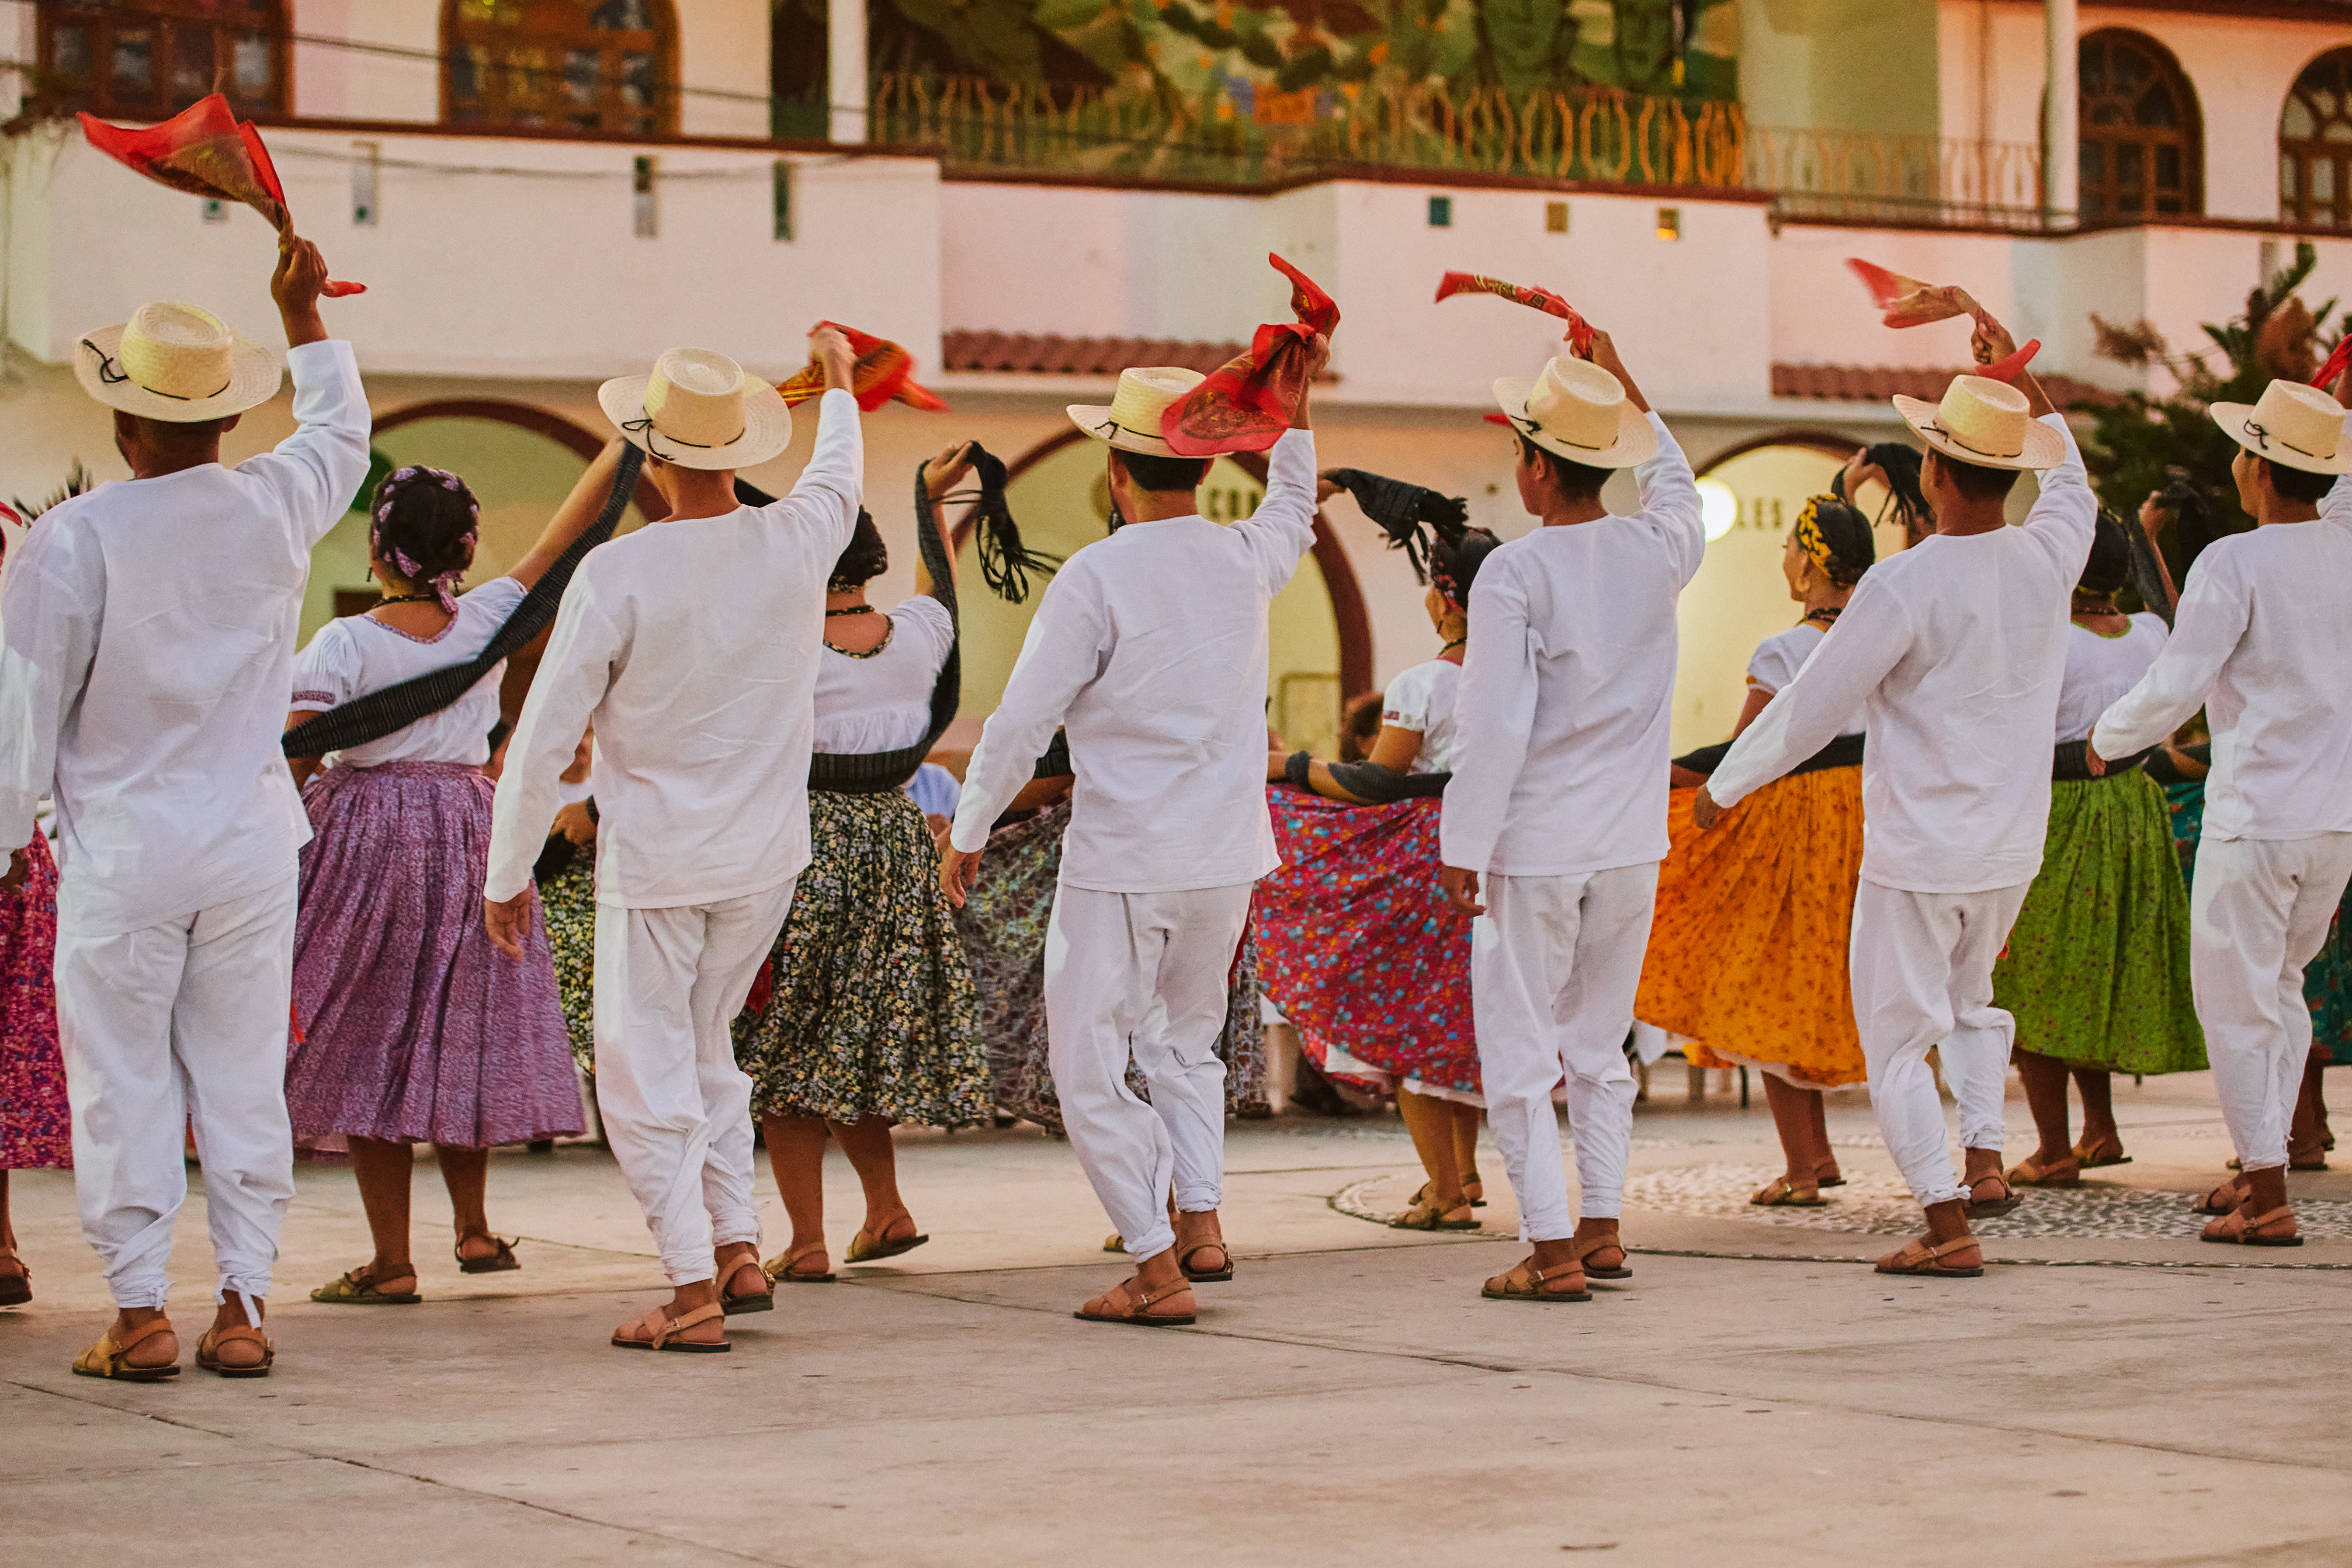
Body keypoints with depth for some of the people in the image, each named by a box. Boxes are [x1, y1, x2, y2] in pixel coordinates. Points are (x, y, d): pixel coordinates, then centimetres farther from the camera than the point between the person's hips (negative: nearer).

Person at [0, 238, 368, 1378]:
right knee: (244, 1077, 8)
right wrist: (301, 310, 36)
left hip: (121, 849, -3)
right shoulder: (275, 509, 0)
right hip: (252, 844, 3)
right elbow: (340, 428, 23)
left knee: (123, 1081, 4)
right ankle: (242, 1307, 8)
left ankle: (139, 1313, 4)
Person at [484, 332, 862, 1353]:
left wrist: (507, 877, -2)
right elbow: (838, 475, 21)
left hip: (654, 865, -5)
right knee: (704, 1049, 21)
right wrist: (837, 384, 41)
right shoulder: (798, 542, -6)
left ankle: (695, 1296, 0)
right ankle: (740, 1250, 17)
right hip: (767, 857, 5)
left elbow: (543, 741, -13)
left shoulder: (618, 574, -18)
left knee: (647, 1075, 4)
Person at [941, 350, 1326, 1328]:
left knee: (1092, 1070, 2)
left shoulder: (1096, 578, -14)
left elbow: (1021, 724, -12)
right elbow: (1294, 511, 29)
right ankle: (1203, 1223, 15)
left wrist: (968, 831, 1)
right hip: (1228, 855, 6)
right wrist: (1296, 402, 38)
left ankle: (1158, 1268, -2)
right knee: (1184, 1043, 24)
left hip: (1120, 862, -6)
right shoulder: (1246, 560, 3)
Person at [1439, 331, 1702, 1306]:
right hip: (1631, 841, 6)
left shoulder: (1514, 573, -15)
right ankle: (1602, 1228, 19)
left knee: (1518, 1050, 1)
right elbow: (1677, 485, 26)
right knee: (1599, 1042, 17)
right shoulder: (1656, 554, 1)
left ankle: (1553, 1251, -3)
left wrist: (1462, 847, -10)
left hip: (1534, 843, -6)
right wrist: (1622, 380, 33)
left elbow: (1494, 723, -17)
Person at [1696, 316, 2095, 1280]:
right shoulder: (2047, 560, -4)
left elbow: (1811, 709, -13)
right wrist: (2016, 377, 30)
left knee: (1897, 1040, 4)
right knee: (1969, 1001, 28)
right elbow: (2071, 485, 23)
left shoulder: (1904, 585, -20)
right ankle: (1985, 1157, 13)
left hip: (1917, 851, -6)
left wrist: (1722, 786, 2)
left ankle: (1949, 1227, 1)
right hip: (2013, 846, 6)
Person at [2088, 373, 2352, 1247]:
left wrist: (2107, 738, 5)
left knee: (2236, 1002, 1)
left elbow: (2173, 691, -13)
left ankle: (2268, 1201, -1)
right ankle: (2257, 1164, 24)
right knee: (2281, 987, 20)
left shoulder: (2234, 564, -14)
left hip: (2255, 816, -6)